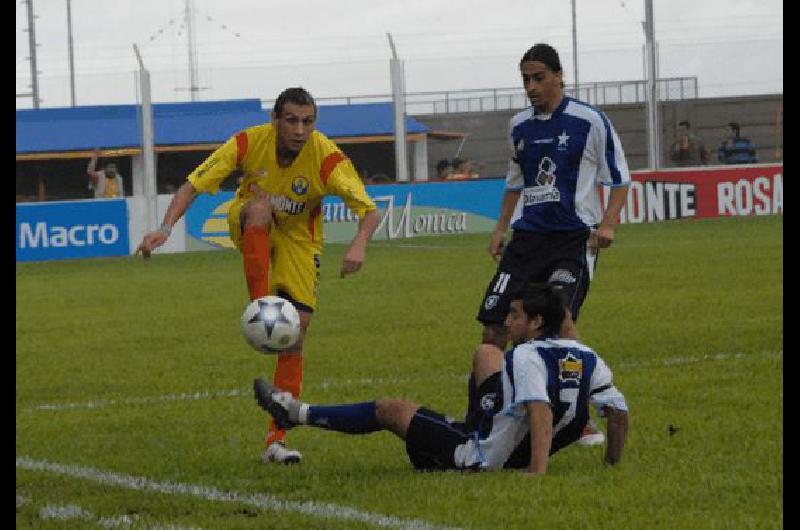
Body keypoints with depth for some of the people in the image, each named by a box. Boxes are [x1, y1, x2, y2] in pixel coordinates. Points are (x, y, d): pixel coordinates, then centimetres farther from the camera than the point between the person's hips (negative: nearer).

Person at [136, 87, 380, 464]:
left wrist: (359, 245, -49)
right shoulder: (249, 143, -25)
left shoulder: (326, 157, -26)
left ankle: (275, 440, -3)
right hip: (250, 225, 0)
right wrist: (166, 228, -39)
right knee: (261, 205, -38)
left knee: (295, 336, -10)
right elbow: (192, 186, -23)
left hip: (298, 236, 0)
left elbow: (370, 211, -28)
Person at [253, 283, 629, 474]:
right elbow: (619, 412, -4)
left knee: (390, 409, 11)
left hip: (480, 457, -7)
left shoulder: (527, 356, -22)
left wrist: (538, 474, -43)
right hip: (518, 457, 7)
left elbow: (542, 412, -37)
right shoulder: (585, 357, -2)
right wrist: (612, 463, 7)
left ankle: (297, 413, 25)